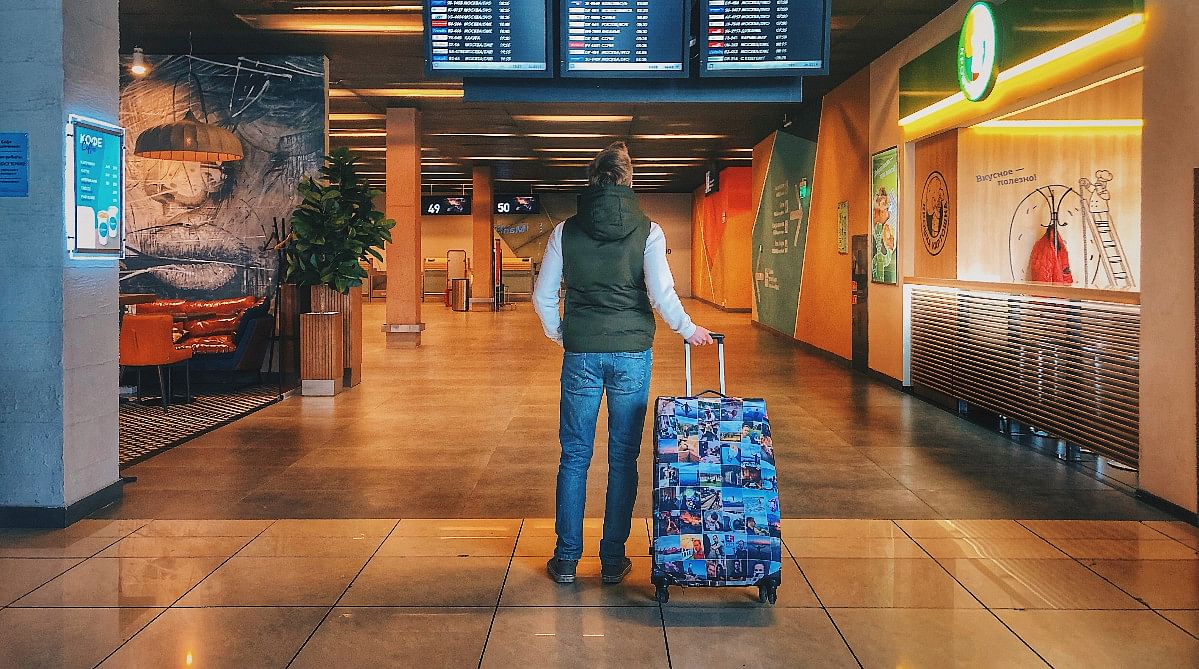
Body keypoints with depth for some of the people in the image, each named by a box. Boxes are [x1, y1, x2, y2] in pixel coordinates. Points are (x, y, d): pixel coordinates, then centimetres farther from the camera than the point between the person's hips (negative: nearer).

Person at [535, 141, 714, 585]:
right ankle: (613, 560, 13)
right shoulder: (647, 231, -4)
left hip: (581, 353, 1)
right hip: (632, 352, -1)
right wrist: (688, 330, 5)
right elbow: (662, 294, -11)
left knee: (574, 456, 9)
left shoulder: (566, 231, 0)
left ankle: (566, 560, 13)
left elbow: (543, 296, 3)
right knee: (623, 457, 8)